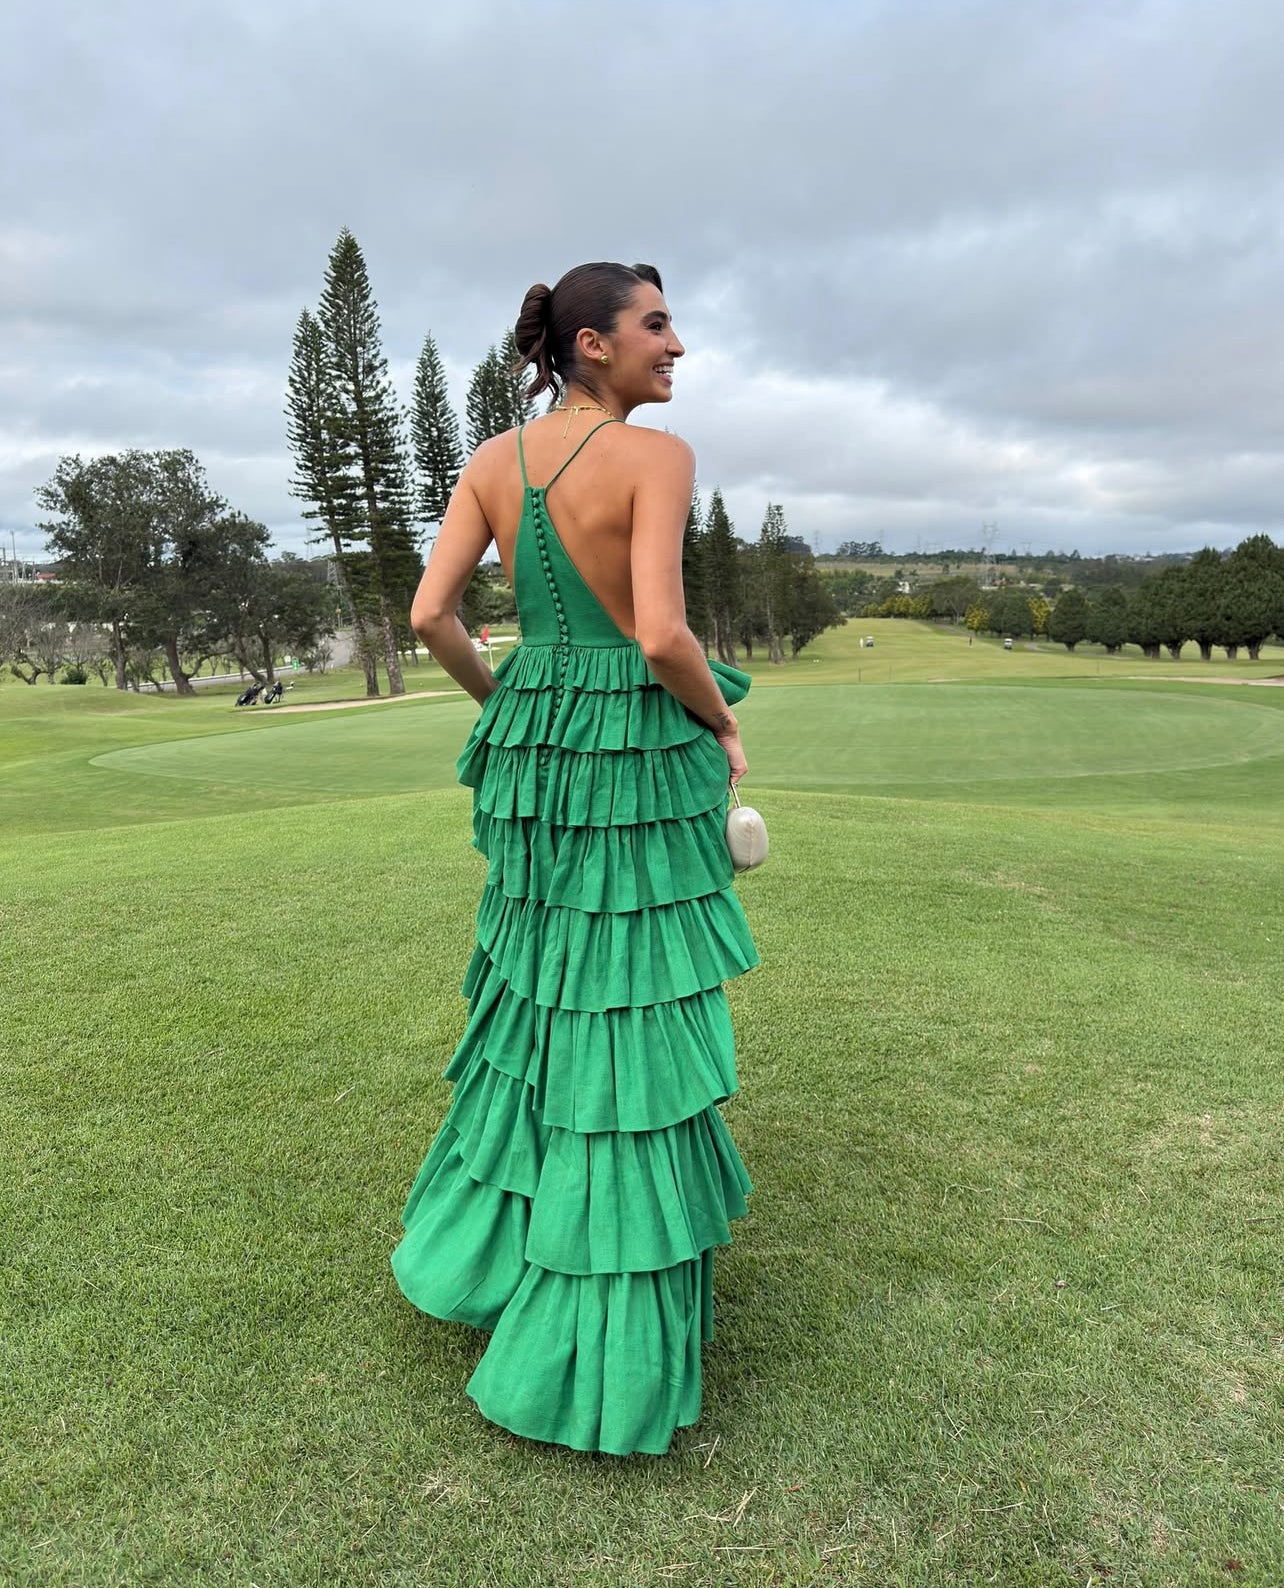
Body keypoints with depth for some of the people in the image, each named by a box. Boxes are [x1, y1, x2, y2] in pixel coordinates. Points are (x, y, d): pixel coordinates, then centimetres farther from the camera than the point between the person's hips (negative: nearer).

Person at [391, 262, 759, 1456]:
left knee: (539, 994, 23)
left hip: (534, 748, 7)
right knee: (633, 1024, 2)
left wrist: (510, 713, 16)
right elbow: (662, 636, -21)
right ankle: (605, 1345, 15)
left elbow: (429, 614, 2)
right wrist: (724, 729, -3)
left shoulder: (493, 458, 7)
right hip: (638, 753, -7)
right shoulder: (657, 456, -11)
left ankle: (483, 1240, 40)